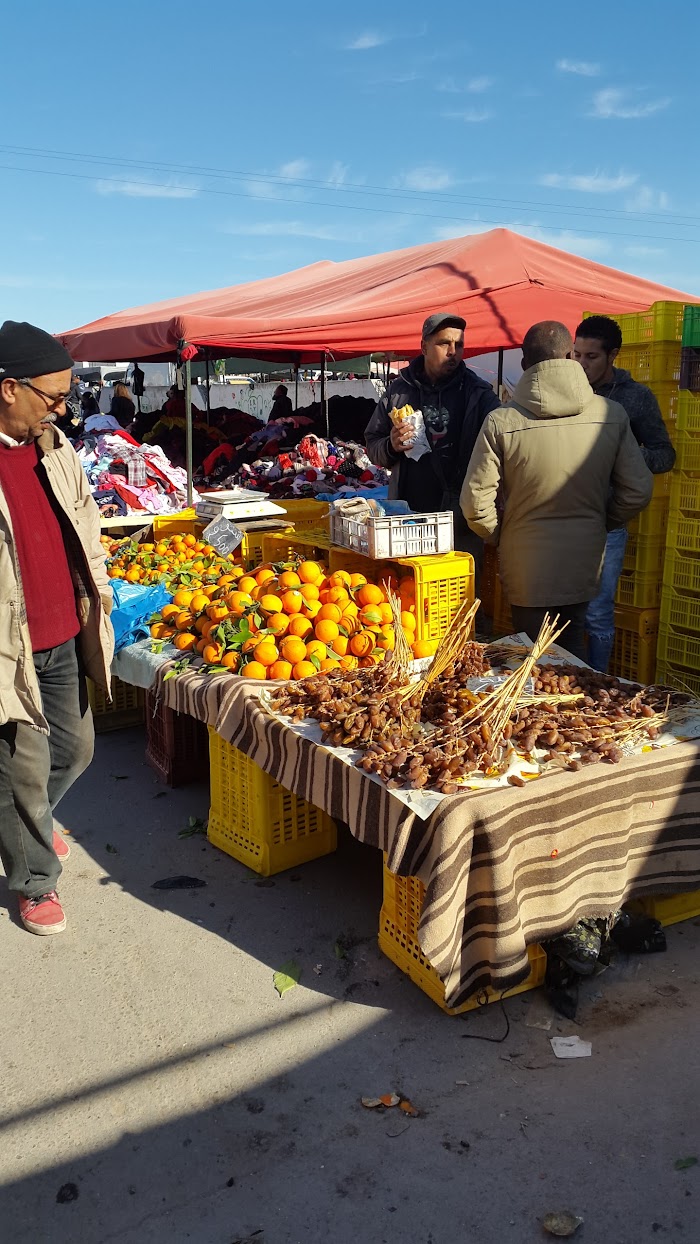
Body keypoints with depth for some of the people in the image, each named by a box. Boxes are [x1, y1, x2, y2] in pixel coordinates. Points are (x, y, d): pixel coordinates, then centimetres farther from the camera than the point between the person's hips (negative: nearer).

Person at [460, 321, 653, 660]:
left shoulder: (501, 422, -14)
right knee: (572, 646, 21)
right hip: (585, 565, 2)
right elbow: (637, 492, -4)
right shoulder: (611, 415, -8)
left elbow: (476, 501, -13)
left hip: (526, 569, -2)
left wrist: (499, 536, 7)